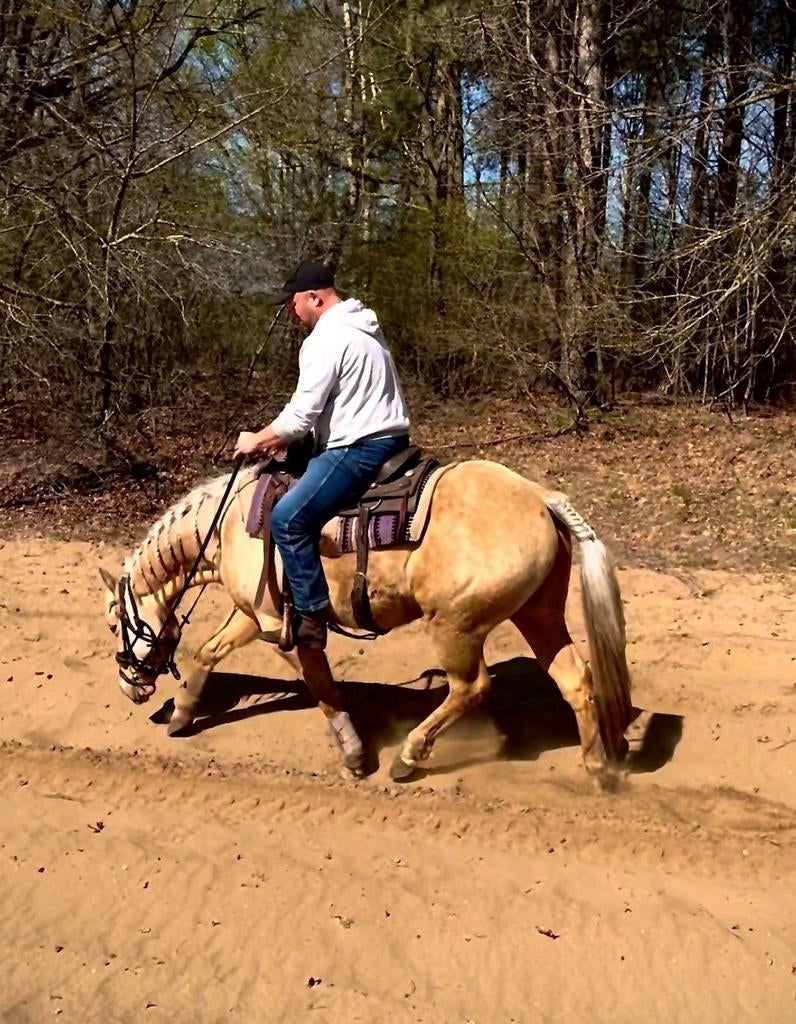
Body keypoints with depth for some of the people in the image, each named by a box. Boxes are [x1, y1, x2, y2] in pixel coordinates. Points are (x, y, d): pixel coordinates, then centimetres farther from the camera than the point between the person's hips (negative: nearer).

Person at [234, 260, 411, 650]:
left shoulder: (325, 339, -15)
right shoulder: (360, 326, 17)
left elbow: (301, 414, -17)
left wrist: (258, 440, -1)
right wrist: (283, 438, 17)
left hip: (360, 449, -11)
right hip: (385, 438, 11)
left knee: (288, 519, -13)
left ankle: (311, 617, -9)